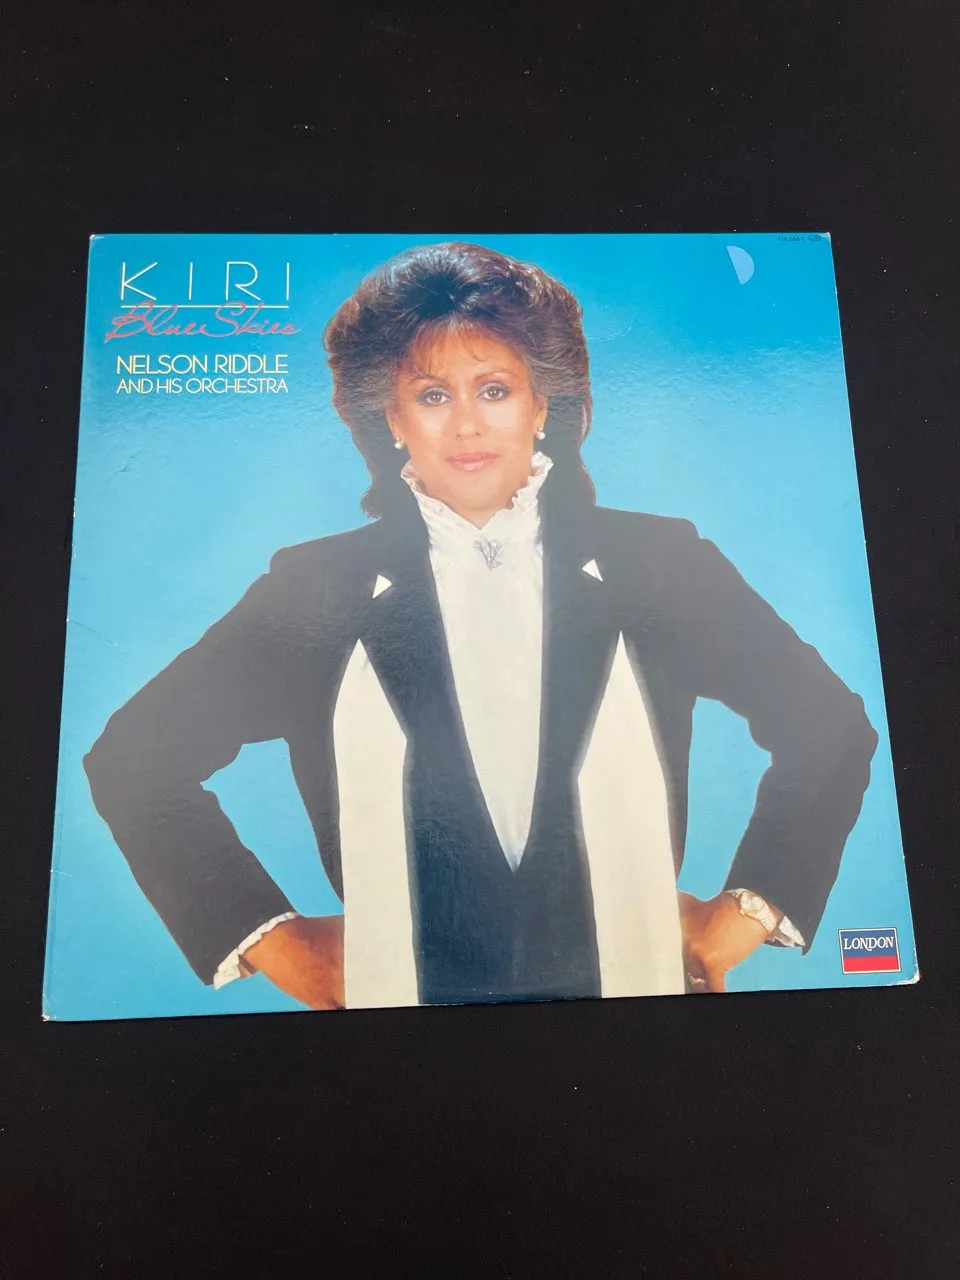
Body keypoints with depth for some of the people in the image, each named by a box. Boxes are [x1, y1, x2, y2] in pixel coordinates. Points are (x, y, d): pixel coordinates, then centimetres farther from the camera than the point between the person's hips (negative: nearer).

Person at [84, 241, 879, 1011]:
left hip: (640, 982, 1)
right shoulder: (316, 589, -1)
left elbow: (829, 728, 7)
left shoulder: (656, 563, 1)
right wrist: (274, 941, -1)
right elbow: (135, 761, 2)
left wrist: (741, 916, 2)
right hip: (403, 991, 0)